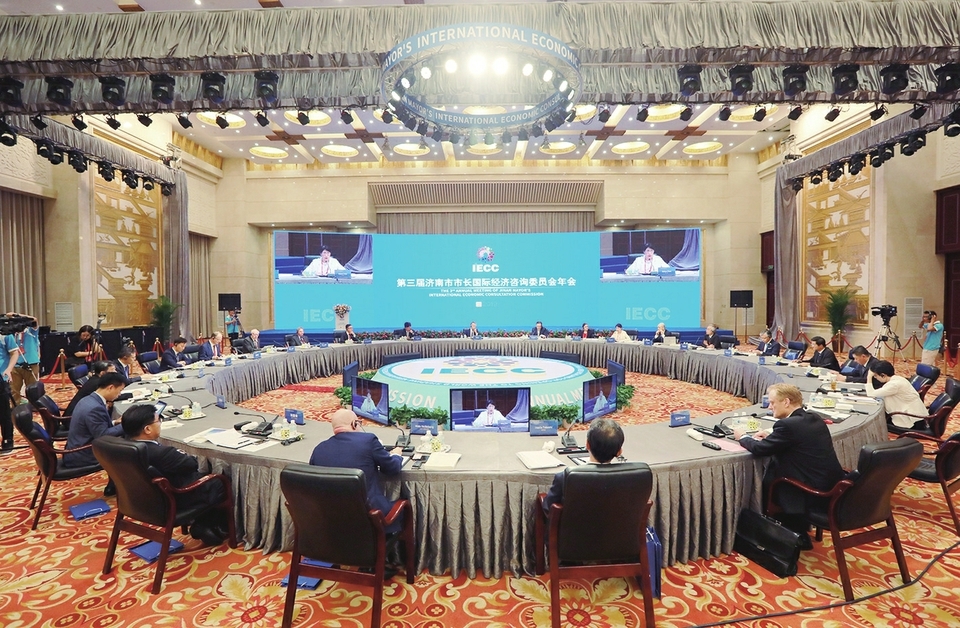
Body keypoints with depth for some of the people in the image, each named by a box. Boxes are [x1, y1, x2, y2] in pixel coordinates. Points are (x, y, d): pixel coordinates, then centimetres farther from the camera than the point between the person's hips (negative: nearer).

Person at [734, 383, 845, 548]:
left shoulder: (788, 424, -22)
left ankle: (796, 534, 28)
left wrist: (743, 436, 2)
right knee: (773, 470, 22)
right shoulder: (814, 419, 5)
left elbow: (760, 449, -16)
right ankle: (799, 527, 34)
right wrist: (772, 435, 14)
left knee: (764, 483, 11)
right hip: (833, 488, 8)